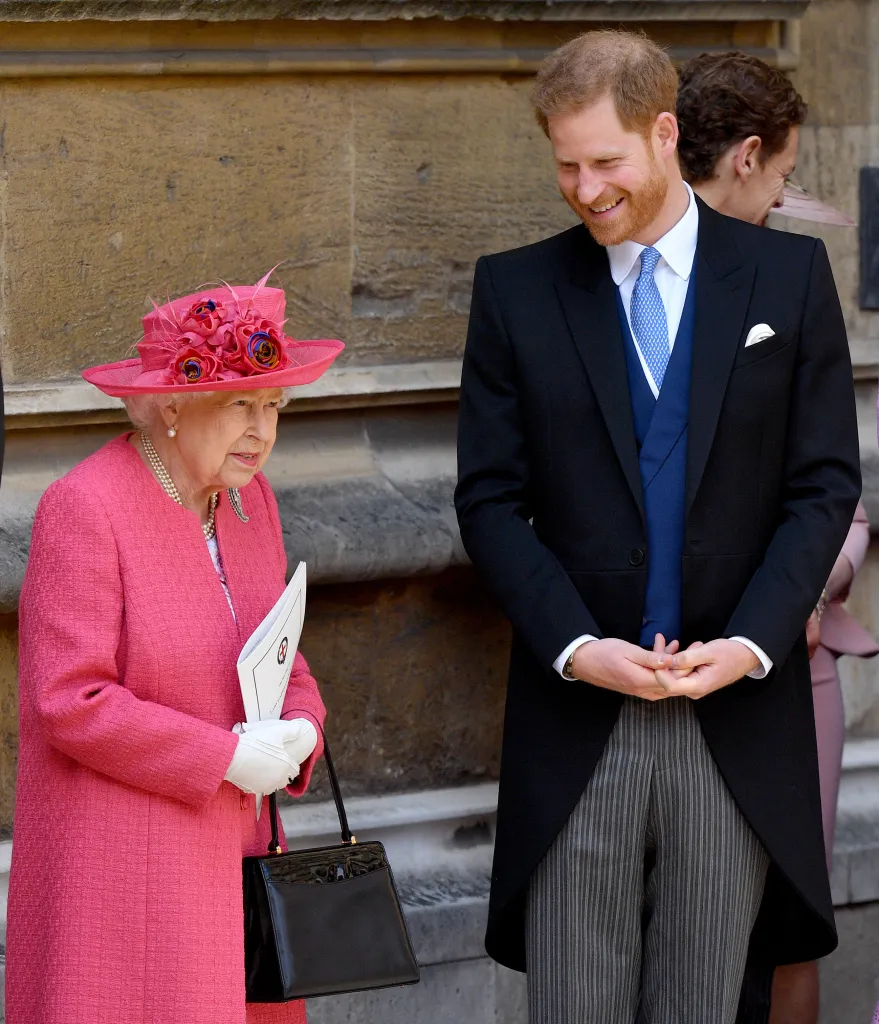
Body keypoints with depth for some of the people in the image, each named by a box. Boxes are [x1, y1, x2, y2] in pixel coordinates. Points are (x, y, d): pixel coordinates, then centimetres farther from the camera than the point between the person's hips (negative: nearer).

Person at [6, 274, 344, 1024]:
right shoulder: (84, 510, -14)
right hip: (121, 867, -7)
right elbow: (71, 702, -19)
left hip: (226, 849, 7)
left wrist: (299, 730, -3)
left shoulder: (249, 499, 10)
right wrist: (226, 757, -18)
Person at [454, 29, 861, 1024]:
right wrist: (575, 645, -11)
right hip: (577, 719, 0)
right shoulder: (515, 289, 5)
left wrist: (752, 642, -10)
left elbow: (824, 485, 3)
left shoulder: (788, 274, 5)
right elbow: (490, 496, 3)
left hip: (736, 714, 0)